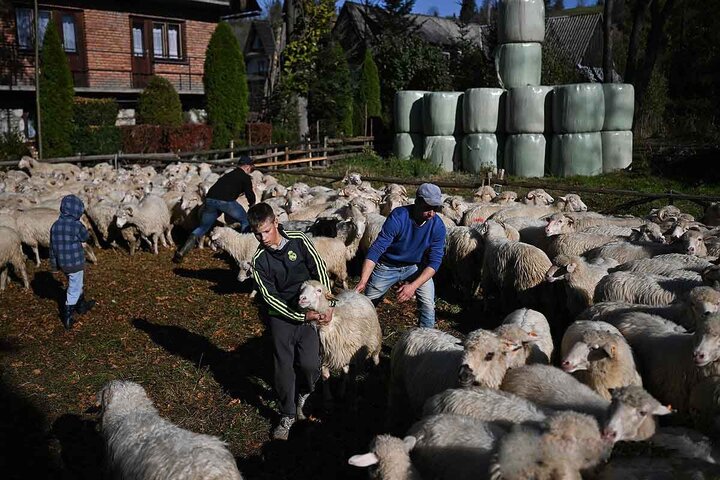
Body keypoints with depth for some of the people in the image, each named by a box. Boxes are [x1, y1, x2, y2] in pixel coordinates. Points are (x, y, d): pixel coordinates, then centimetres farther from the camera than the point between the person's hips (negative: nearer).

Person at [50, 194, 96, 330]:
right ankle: (67, 318, 9)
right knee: (74, 291, 6)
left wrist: (53, 264, 16)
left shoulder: (55, 225, -1)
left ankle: (82, 305, 46)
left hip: (63, 263, 7)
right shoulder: (76, 225, -21)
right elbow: (86, 237, -2)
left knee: (76, 285, 27)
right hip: (75, 263, -7)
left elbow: (52, 246, 6)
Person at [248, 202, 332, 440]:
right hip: (281, 315, 0)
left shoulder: (298, 240, -7)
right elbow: (270, 297, -10)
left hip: (309, 311, 0)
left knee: (310, 364, -10)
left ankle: (303, 394, 24)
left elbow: (320, 270, -3)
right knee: (283, 367, 2)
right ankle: (287, 414, 21)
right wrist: (302, 317, -16)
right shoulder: (259, 261, -8)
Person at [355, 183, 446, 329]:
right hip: (387, 266, -2)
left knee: (428, 305, -10)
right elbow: (376, 249, -32)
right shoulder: (398, 217, -30)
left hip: (417, 267, 2)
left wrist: (413, 286, -32)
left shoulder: (438, 226, -20)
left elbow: (434, 261, -18)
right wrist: (362, 282, -42)